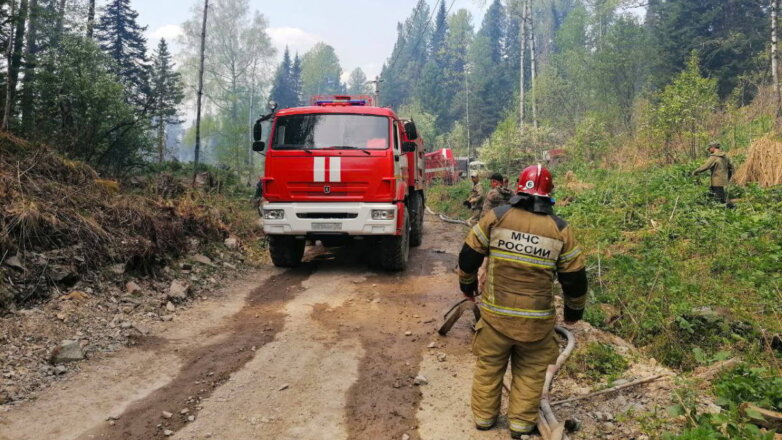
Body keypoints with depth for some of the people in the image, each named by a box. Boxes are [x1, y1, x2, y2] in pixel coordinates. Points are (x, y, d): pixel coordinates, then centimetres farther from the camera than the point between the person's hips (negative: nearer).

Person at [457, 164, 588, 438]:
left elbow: (469, 255, 0)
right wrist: (574, 310, 18)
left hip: (495, 313, 0)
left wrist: (467, 284, 19)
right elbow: (574, 277, 2)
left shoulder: (496, 217, -5)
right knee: (530, 370, 19)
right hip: (537, 320, 0)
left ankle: (483, 416, 31)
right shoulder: (560, 229, -4)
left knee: (489, 365, 18)